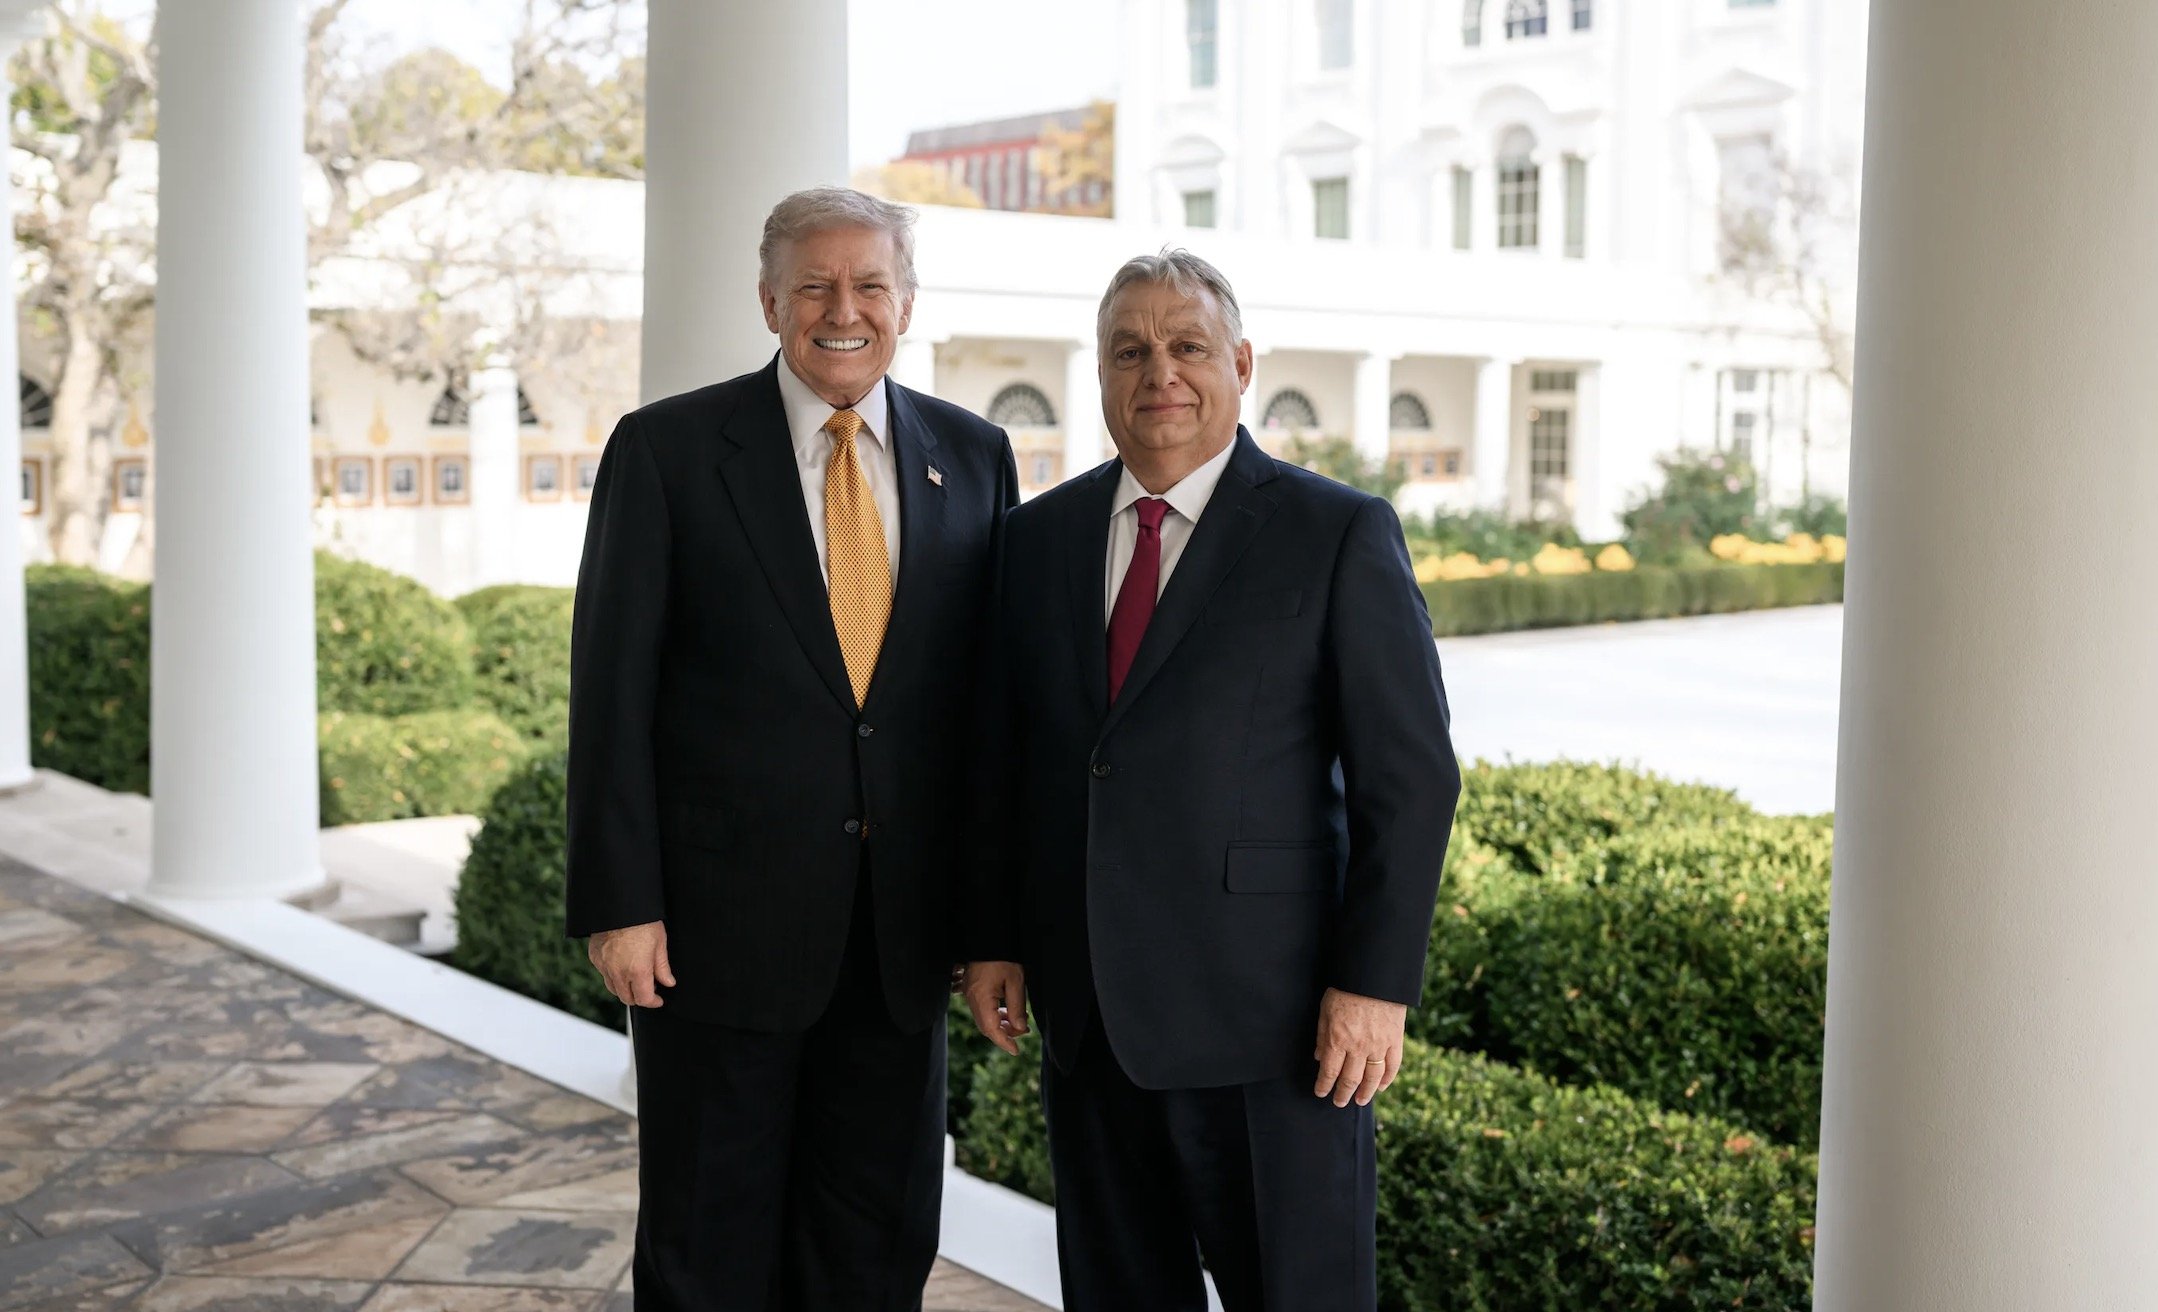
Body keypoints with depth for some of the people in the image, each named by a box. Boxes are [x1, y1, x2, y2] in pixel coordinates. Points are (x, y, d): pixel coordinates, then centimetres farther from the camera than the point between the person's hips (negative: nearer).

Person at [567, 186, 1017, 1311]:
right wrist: (618, 904, -10)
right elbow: (612, 689, -5)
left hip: (904, 925, 3)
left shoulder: (973, 457, 6)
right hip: (721, 914, -3)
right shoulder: (667, 449, -3)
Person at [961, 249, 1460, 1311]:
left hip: (1268, 1019, -4)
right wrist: (992, 937, 9)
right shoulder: (1039, 537, 9)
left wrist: (1376, 981, -12)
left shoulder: (1340, 535, -5)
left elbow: (1410, 774, -8)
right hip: (1087, 1014, 5)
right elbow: (1004, 757, 14)